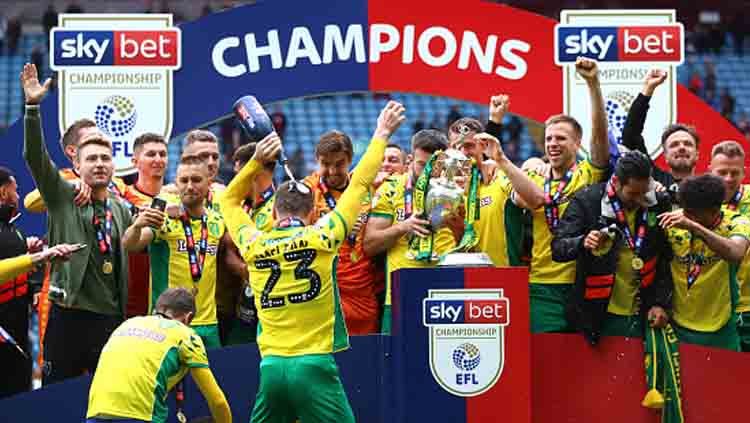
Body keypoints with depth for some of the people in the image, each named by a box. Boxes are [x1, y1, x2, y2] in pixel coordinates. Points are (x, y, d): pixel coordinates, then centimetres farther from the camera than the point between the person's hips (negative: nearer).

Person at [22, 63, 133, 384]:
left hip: (111, 318, 4)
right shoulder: (62, 197, 1)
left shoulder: (122, 210, 14)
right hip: (68, 313, -4)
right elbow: (35, 157, -11)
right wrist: (32, 106, -21)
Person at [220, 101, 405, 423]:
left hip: (271, 366, 4)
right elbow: (360, 184, 8)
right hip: (313, 365, -4)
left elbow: (229, 200, 27)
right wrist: (382, 135, 18)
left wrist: (257, 161, 23)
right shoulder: (320, 238, -2)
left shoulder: (254, 245, 7)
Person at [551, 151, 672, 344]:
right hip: (599, 314, -2)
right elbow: (558, 248, -8)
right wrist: (583, 243, -29)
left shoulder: (660, 203, 2)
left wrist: (660, 303, 1)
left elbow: (667, 261, 10)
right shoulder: (587, 200, -5)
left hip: (643, 314, 2)